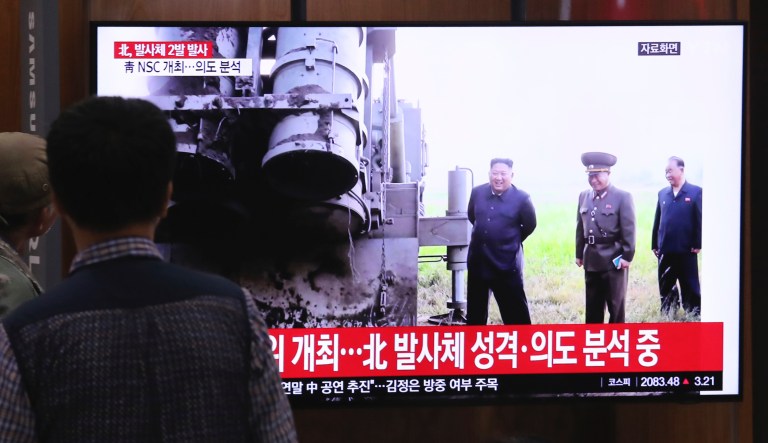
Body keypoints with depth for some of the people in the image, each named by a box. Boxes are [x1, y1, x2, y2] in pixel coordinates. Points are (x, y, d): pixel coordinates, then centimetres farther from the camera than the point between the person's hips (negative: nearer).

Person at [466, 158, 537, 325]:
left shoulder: (521, 198, -11)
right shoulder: (477, 193, 0)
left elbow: (529, 226, 3)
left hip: (507, 264, -4)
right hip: (477, 262, 4)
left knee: (516, 311, -1)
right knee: (475, 309, 16)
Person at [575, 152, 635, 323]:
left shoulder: (622, 197, -8)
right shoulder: (584, 196, 8)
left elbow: (629, 230, -10)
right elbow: (580, 227, 12)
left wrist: (627, 256, -13)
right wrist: (579, 254, 12)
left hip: (613, 259, -5)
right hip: (591, 259, 5)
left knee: (615, 306, 4)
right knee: (592, 306, 12)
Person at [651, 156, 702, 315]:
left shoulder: (695, 192, -4)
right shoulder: (663, 194, 9)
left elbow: (700, 220, -6)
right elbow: (657, 220, 9)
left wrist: (697, 244, -10)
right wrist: (654, 245, 7)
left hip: (686, 251, -4)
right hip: (665, 250, 4)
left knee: (690, 287, 4)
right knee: (666, 287, 11)